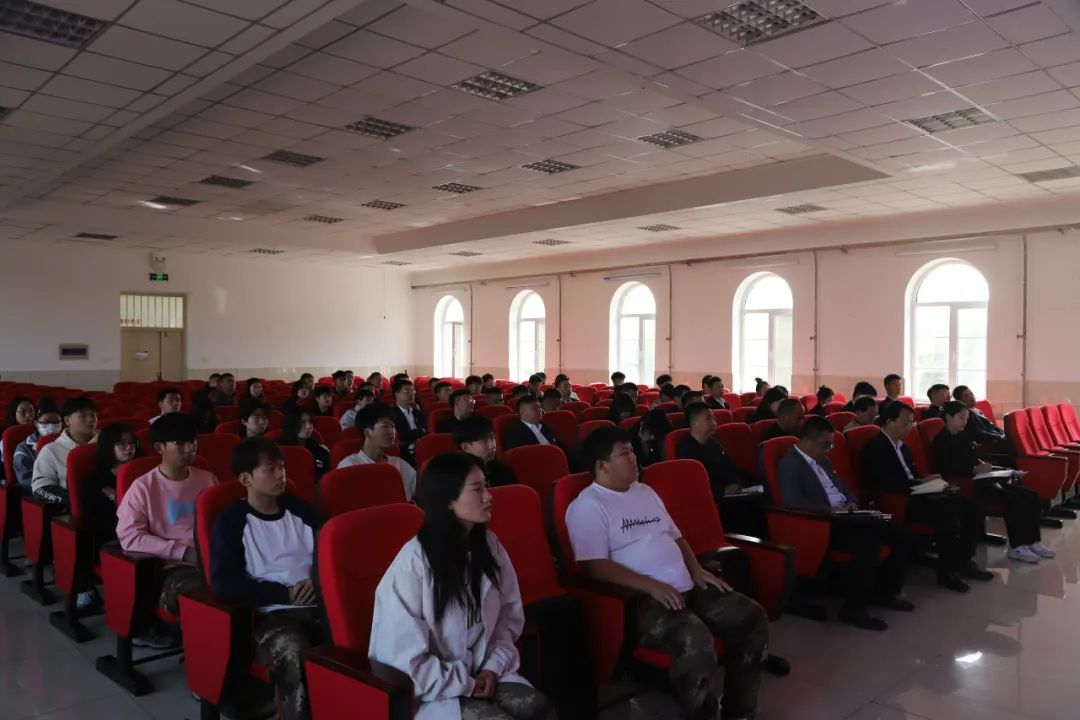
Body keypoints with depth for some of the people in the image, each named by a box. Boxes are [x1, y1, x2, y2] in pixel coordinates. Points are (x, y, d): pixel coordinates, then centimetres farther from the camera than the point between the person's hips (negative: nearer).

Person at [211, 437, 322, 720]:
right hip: (270, 613, -3)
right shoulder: (231, 521, 3)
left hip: (317, 605, 4)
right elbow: (224, 583, -7)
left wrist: (318, 582, -6)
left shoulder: (300, 509, 16)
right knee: (291, 652, -37)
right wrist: (284, 593, -12)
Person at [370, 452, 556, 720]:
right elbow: (405, 659, -16)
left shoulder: (489, 545, 0)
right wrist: (465, 684, -11)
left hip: (483, 672, 5)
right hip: (432, 688, -5)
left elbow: (510, 616, 8)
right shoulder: (413, 562, -19)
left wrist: (493, 666, -5)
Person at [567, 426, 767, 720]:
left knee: (752, 618, -1)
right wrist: (651, 586, -22)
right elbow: (594, 566, -18)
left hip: (685, 588, 9)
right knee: (696, 641, -33)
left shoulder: (645, 491, 19)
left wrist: (696, 569, 6)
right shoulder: (588, 506, -8)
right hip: (640, 599, -9)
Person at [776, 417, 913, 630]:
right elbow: (792, 501, -24)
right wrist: (830, 510, -22)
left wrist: (851, 502, 6)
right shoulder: (789, 464, -9)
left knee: (901, 534, -3)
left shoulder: (822, 460, 20)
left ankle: (884, 592, 14)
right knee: (867, 543, -33)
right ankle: (854, 608, -19)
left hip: (845, 517, 10)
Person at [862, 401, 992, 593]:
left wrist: (929, 481, 1)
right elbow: (888, 484, -18)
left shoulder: (901, 445, 20)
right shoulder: (875, 448, -9)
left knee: (972, 508, -4)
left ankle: (964, 561, 7)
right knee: (946, 512, -32)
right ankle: (947, 570, -18)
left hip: (917, 494, 9)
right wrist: (922, 483, -14)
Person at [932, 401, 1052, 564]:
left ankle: (1033, 541, 5)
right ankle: (1016, 547, -16)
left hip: (980, 480, 9)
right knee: (1013, 498, -26)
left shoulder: (963, 437, 20)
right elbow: (947, 471, -18)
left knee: (1031, 496, -1)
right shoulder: (941, 441, -8)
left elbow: (973, 460, 17)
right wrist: (975, 470, -24)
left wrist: (984, 466, -4)